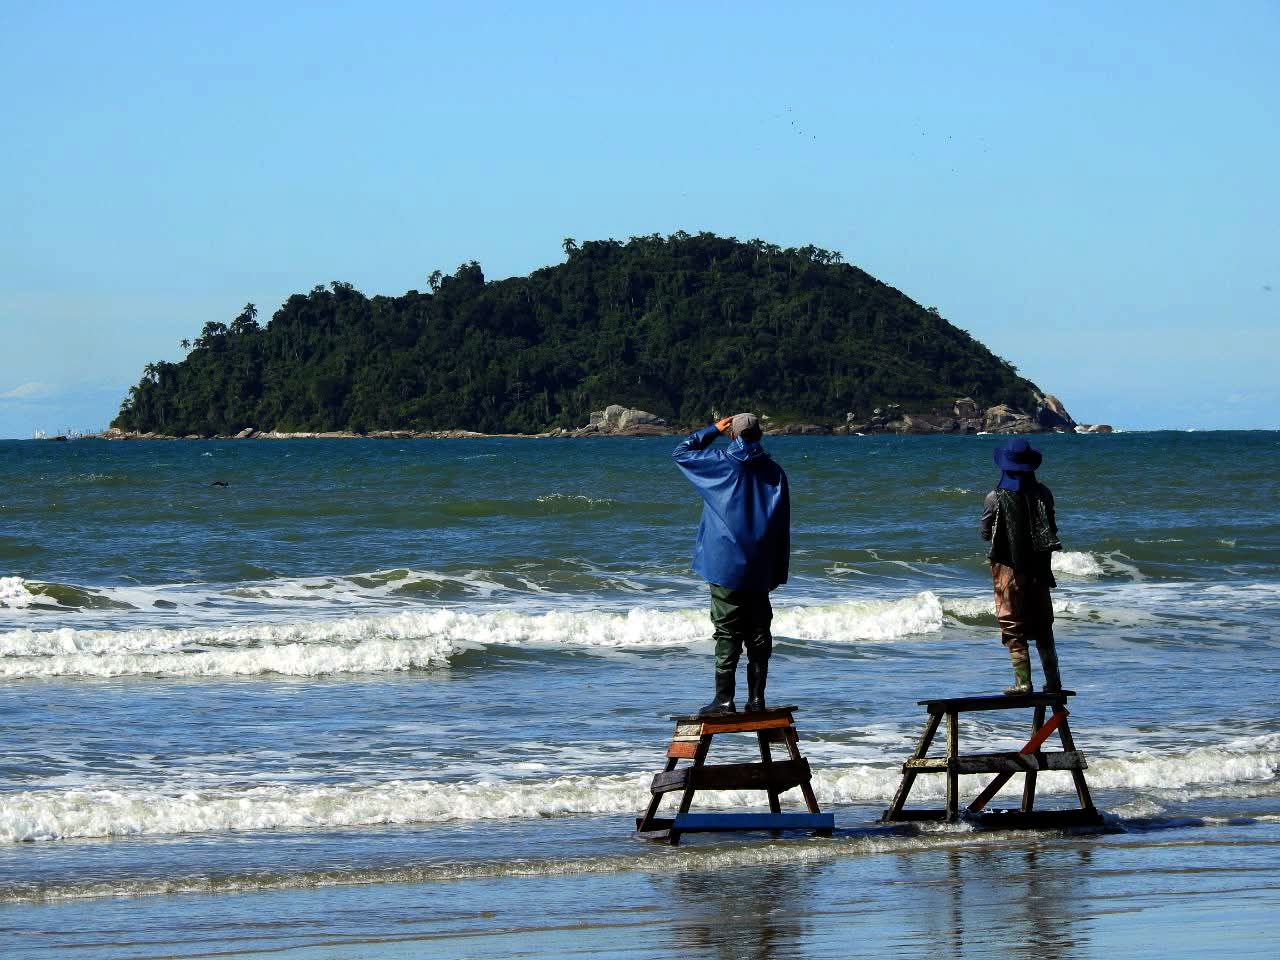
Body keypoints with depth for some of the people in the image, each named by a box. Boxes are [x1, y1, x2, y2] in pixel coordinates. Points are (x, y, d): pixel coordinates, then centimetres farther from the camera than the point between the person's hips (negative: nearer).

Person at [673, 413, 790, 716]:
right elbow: (783, 527, 9)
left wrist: (713, 430, 15)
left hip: (726, 564, -4)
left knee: (728, 633, -4)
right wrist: (779, 572, 14)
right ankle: (757, 698, 9)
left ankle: (724, 699, -7)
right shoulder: (774, 472, 6)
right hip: (761, 570, 4)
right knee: (759, 633, 8)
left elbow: (680, 453, 11)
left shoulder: (721, 463, -5)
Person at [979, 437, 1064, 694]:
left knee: (1014, 629, 3)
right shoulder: (1043, 493, -5)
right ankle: (1053, 681, 16)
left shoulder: (995, 498, -15)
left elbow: (985, 533, -4)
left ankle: (1023, 682, -2)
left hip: (1008, 569, -3)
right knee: (1043, 628, 15)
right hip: (1039, 568, 4)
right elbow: (1052, 528, 6)